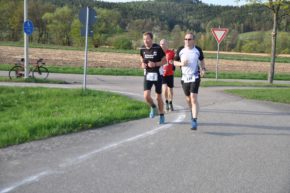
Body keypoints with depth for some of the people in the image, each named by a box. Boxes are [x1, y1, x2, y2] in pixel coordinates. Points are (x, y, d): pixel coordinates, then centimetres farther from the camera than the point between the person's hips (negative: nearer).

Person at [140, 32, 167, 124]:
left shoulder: (158, 48, -13)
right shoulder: (142, 48, 0)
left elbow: (164, 61, -7)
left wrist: (155, 64, -22)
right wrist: (142, 64, -3)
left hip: (157, 75, -3)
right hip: (147, 75, 3)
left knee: (158, 97, 6)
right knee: (146, 96, -11)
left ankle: (162, 115, 24)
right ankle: (153, 107, 22)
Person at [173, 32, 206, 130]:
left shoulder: (198, 50, -1)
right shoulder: (180, 50, 0)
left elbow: (202, 60, 15)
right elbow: (175, 62, 7)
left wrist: (203, 69, -2)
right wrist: (181, 63, -13)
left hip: (195, 78, -2)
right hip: (184, 78, 3)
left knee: (194, 99, -15)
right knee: (188, 99, 15)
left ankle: (194, 121, -15)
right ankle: (192, 112, 44)